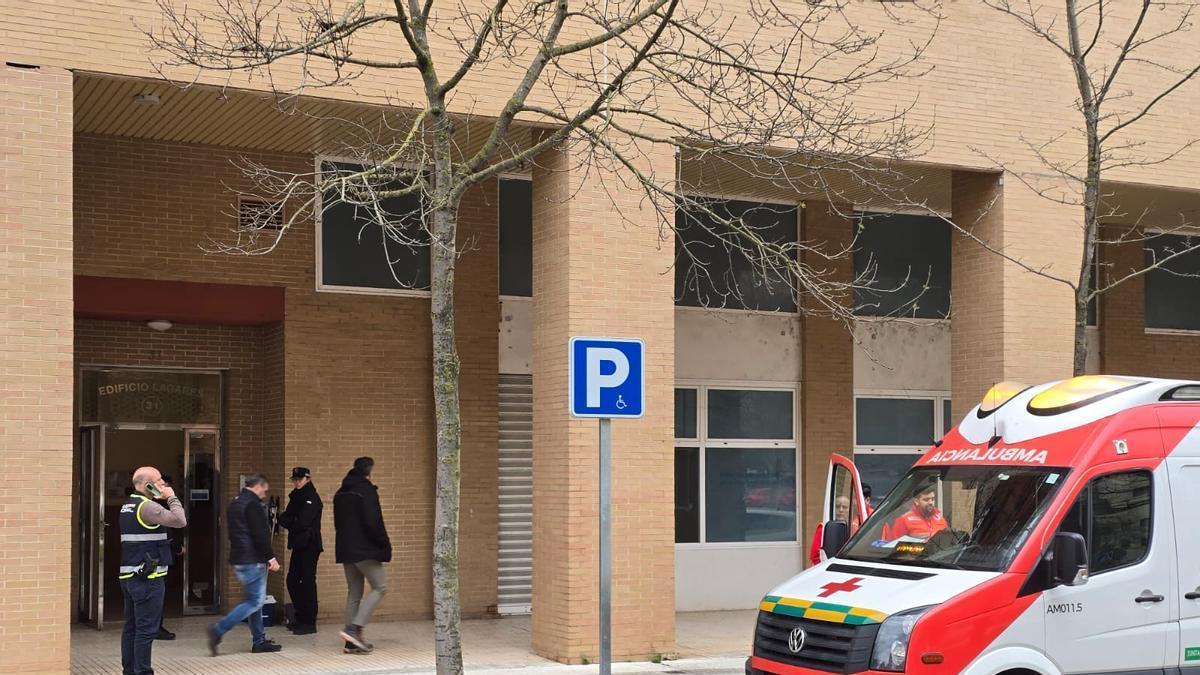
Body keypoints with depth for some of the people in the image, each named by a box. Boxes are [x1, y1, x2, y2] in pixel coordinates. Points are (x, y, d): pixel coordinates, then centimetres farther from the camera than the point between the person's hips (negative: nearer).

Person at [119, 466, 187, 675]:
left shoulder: (127, 506, 16)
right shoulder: (146, 506, -14)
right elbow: (179, 520, -23)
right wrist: (172, 497, -9)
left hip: (128, 575, 10)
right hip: (148, 577, -10)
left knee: (131, 627, 12)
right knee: (146, 628, -7)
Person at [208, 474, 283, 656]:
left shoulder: (234, 504, 17)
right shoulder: (252, 505, -14)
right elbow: (260, 535, -21)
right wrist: (271, 557, -16)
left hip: (238, 559, 10)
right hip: (252, 560, -10)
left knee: (254, 600, 14)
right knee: (255, 601, -7)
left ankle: (259, 641, 16)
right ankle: (218, 630, -13)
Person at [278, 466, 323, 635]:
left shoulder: (312, 499, -10)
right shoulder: (295, 497, 16)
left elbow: (302, 522, -18)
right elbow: (284, 518, 11)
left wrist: (287, 521, -1)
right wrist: (292, 522, -10)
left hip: (309, 545, -9)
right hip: (298, 545, 9)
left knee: (307, 582, -7)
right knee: (292, 581, 11)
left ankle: (309, 622, -4)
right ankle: (300, 619, 21)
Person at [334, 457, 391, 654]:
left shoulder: (341, 493, 14)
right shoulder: (366, 490, -12)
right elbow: (373, 522, -17)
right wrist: (385, 545, -8)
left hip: (345, 550, 8)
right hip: (365, 550, -8)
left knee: (353, 593, 11)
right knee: (380, 587, -2)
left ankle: (353, 642, 8)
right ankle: (354, 629, -15)